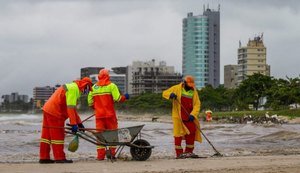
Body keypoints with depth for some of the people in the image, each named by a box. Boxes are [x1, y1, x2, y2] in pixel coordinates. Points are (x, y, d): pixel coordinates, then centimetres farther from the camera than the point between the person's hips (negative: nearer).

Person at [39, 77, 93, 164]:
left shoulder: (72, 87, 20)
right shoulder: (74, 89, -14)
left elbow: (73, 108, 24)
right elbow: (70, 108, -21)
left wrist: (79, 123, 23)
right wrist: (73, 124, -21)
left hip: (48, 109, 10)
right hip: (54, 113, -10)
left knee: (47, 134, 11)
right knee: (58, 135, -5)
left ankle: (44, 158, 15)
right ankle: (60, 158, -2)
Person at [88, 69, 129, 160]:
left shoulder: (94, 87, 7)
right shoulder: (111, 86, -4)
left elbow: (90, 102, 8)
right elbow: (117, 98, -13)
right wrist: (125, 97, 5)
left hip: (99, 114, 3)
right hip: (110, 114, -3)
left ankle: (100, 155, 1)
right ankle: (112, 153, 2)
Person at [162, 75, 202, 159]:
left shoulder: (194, 91, 4)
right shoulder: (177, 88, -2)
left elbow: (197, 104, -3)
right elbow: (165, 93, 1)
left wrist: (193, 114, -18)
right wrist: (170, 95, -24)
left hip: (189, 117, 3)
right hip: (178, 116, -3)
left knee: (191, 133, 7)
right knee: (178, 134, -2)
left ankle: (189, 152, 20)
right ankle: (179, 153, 3)